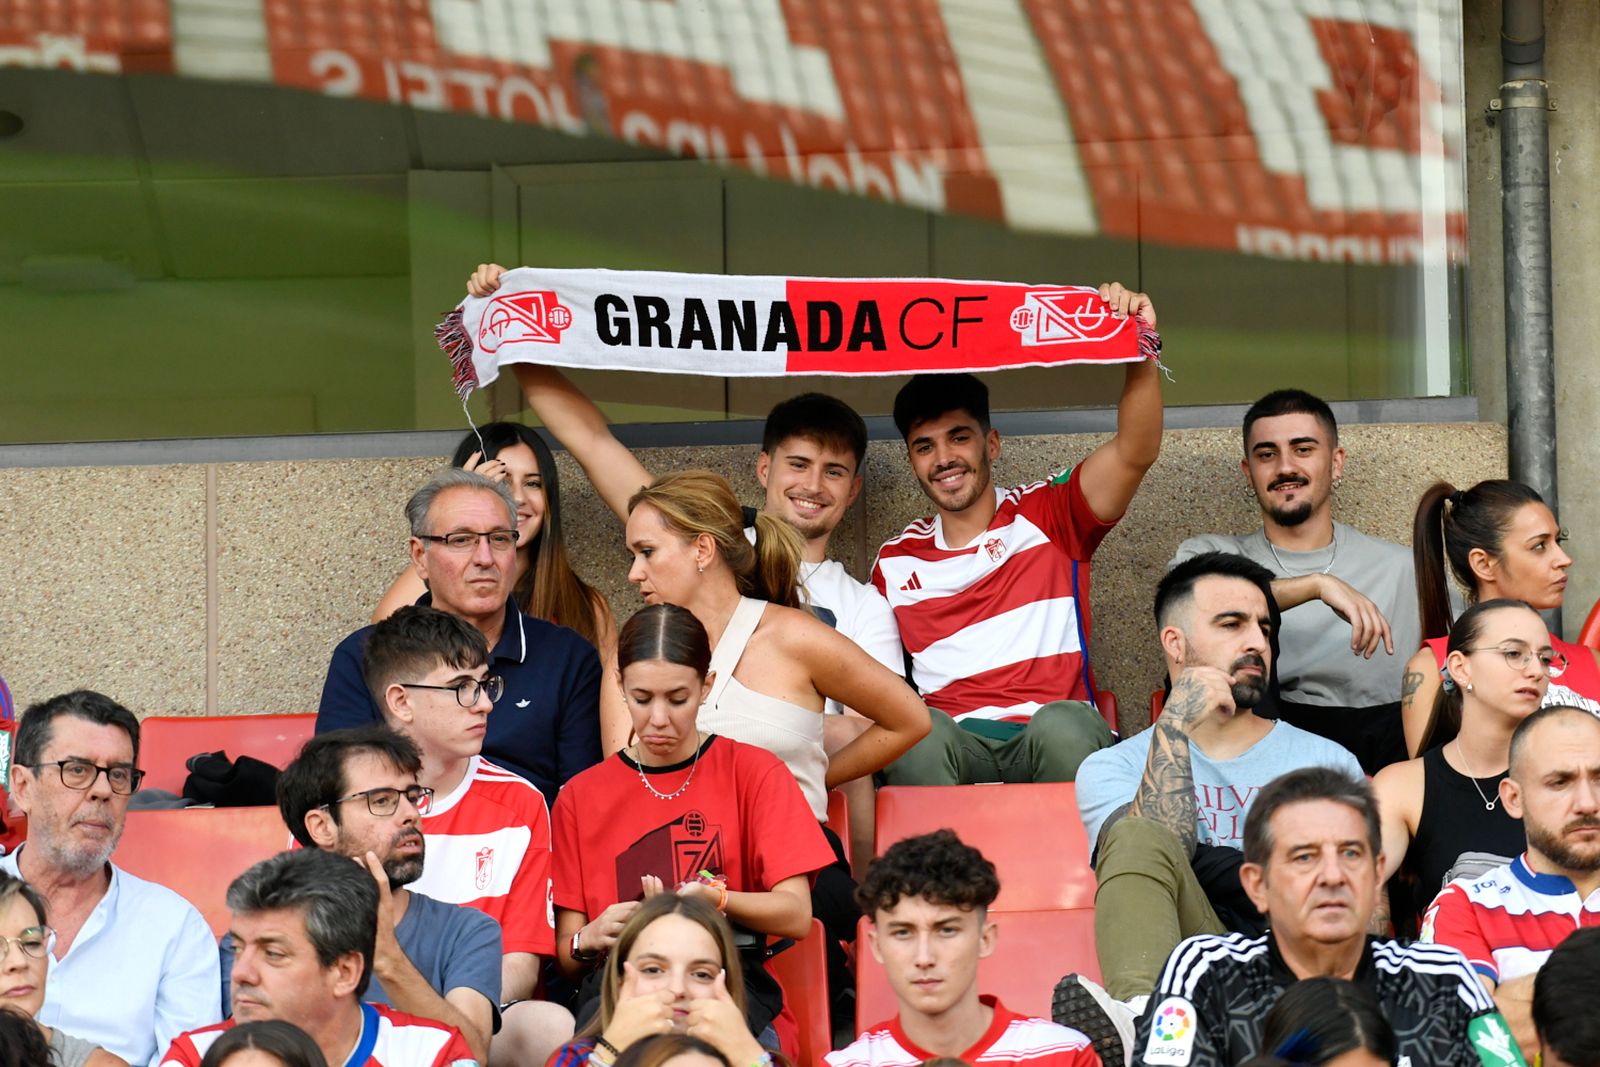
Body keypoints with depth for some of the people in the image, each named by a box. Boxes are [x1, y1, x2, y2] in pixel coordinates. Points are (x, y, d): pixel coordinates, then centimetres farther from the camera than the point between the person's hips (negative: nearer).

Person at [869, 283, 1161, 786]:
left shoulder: (1047, 515, 13)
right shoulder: (896, 562, 20)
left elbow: (1134, 453, -1)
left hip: (1054, 741, -1)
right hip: (952, 739, 1)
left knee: (1064, 726, -38)